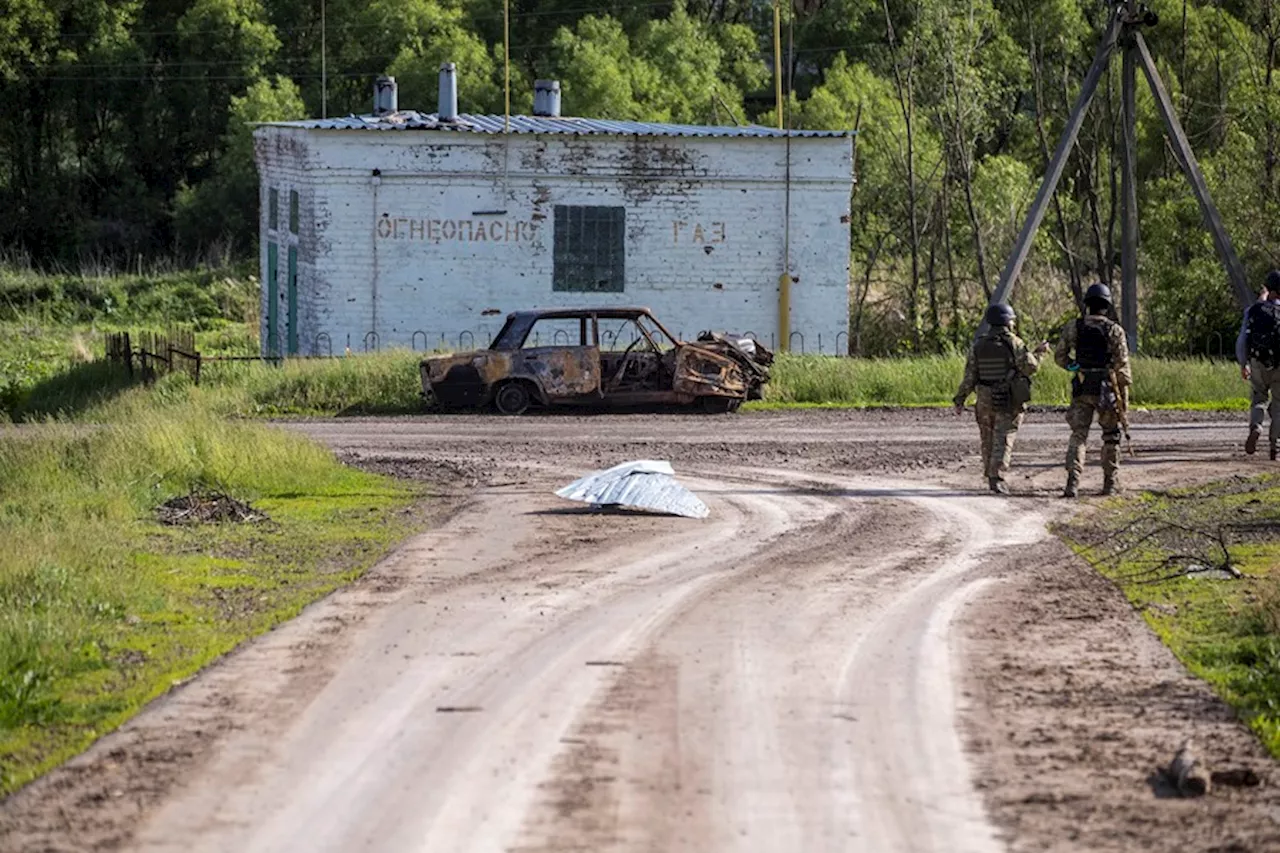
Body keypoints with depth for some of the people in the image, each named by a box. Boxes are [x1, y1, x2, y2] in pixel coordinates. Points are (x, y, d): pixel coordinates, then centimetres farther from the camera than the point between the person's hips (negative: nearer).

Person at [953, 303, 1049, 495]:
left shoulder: (978, 345, 3)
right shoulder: (1013, 343, -9)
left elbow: (970, 376, 1)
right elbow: (1030, 367, -12)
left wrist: (960, 400, 5)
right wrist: (1039, 353, 5)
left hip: (985, 400, 4)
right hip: (1009, 400, -4)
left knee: (988, 440, 16)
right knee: (1003, 440, -5)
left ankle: (991, 478, 24)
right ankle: (997, 479, -17)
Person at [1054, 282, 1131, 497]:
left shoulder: (1073, 328, 2)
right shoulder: (1114, 330, -6)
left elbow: (1059, 356, 7)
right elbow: (1121, 365, -7)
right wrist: (1124, 395, -2)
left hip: (1082, 389, 1)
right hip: (1107, 389, -1)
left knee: (1078, 435, 2)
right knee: (1111, 437, 13)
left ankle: (1073, 482, -14)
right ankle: (1110, 483, 16)